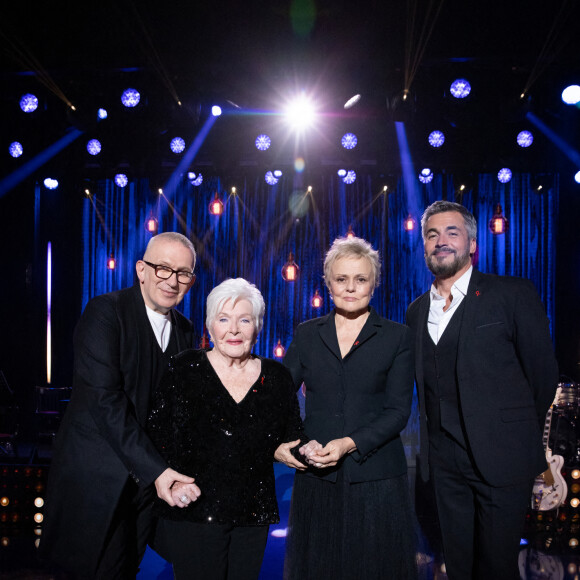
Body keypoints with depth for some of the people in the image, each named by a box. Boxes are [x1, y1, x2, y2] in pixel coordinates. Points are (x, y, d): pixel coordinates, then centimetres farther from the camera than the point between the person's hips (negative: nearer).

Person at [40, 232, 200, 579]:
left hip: (149, 479, 6)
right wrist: (155, 468, -24)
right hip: (98, 477, -5)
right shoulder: (105, 312, -14)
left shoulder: (185, 331, 6)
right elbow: (104, 399, -22)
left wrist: (176, 471, -8)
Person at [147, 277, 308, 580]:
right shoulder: (184, 369, -3)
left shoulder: (277, 377, 4)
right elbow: (157, 434, -3)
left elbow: (293, 439, 12)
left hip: (253, 516, 3)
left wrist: (282, 450, -9)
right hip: (193, 512, -3)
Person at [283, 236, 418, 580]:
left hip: (375, 476, -1)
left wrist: (350, 443, -16)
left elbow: (398, 410, -4)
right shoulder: (307, 335, 8)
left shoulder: (397, 337, 2)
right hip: (316, 475, 2)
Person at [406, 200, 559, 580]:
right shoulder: (417, 311, 10)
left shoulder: (514, 295, -6)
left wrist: (519, 437, 5)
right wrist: (436, 440, 8)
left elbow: (543, 371, -2)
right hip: (444, 460, 5)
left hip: (501, 459, -4)